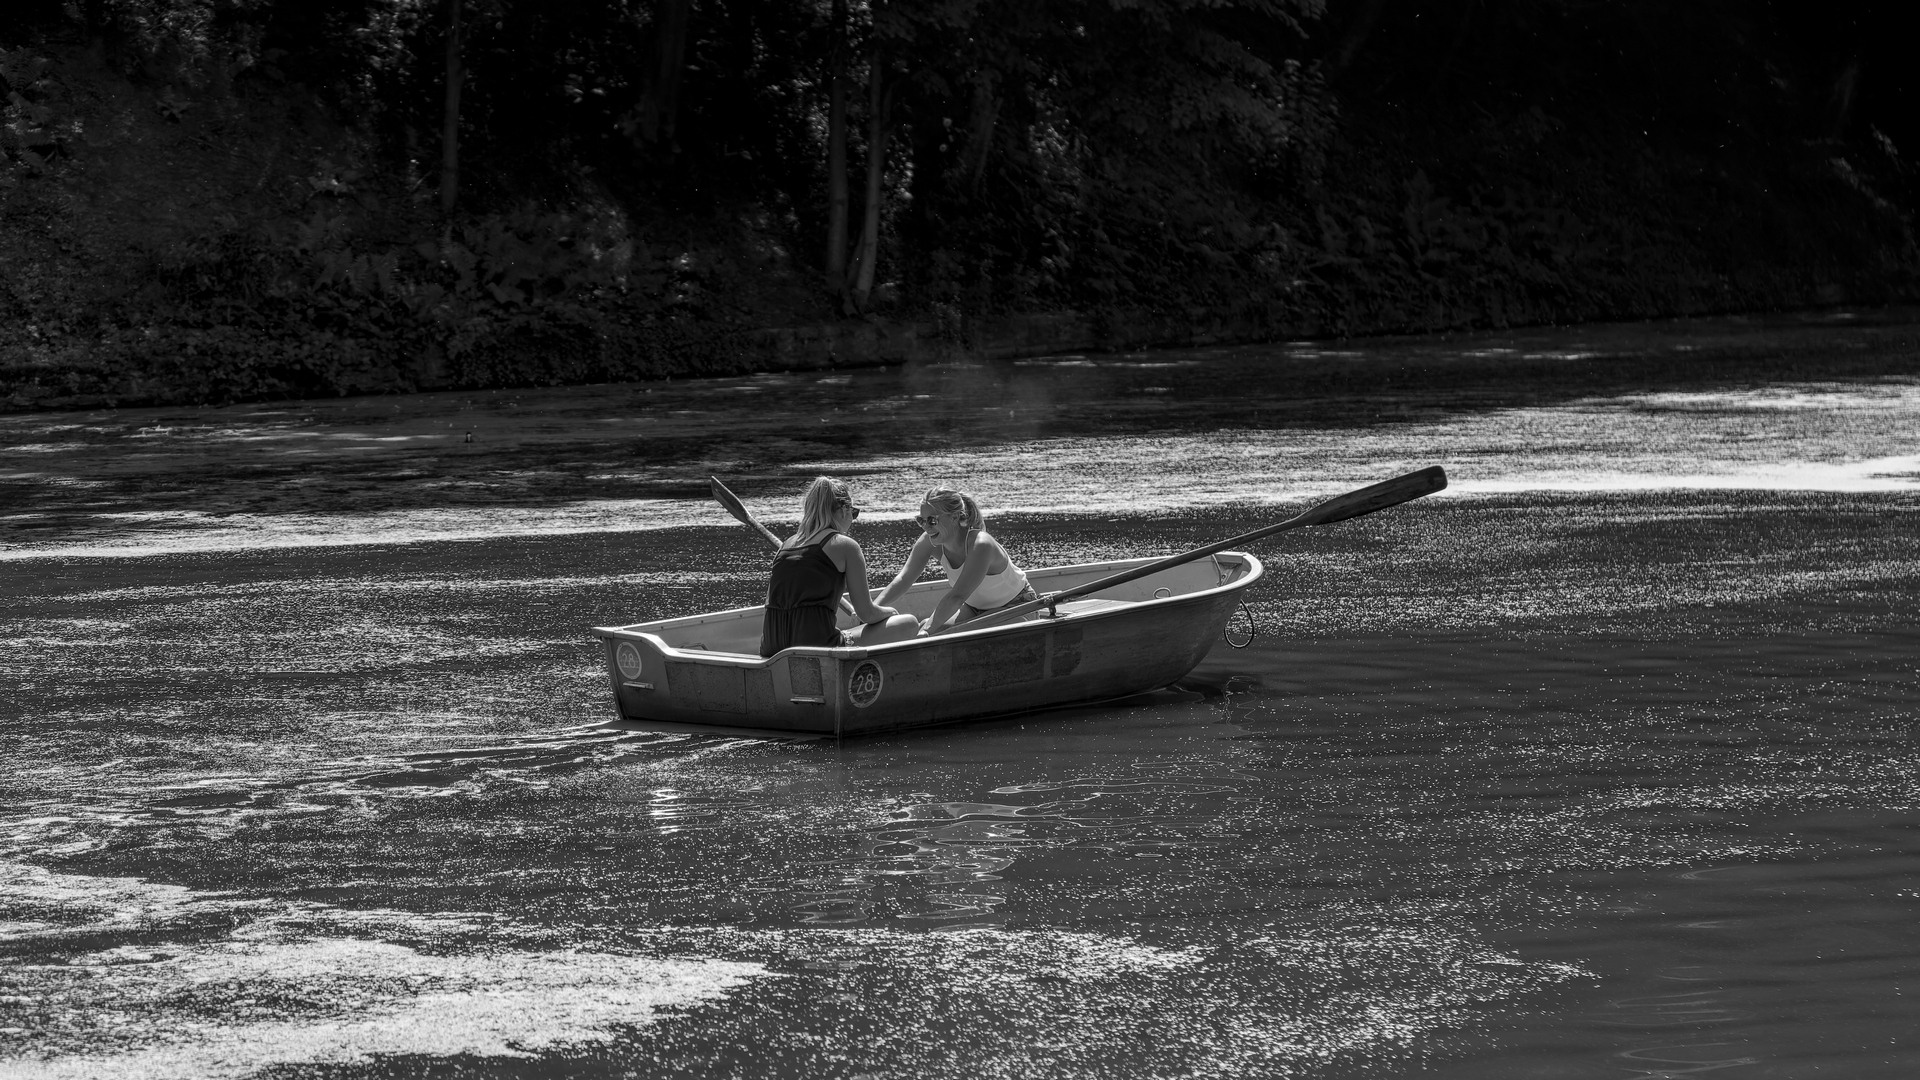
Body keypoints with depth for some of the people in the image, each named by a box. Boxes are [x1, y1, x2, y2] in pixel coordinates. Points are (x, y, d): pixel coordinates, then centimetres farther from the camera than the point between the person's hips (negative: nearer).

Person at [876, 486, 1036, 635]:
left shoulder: (980, 546, -36)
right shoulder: (929, 542, -16)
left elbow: (957, 597, -42)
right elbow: (904, 579, -15)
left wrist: (927, 629, -48)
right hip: (975, 607, 7)